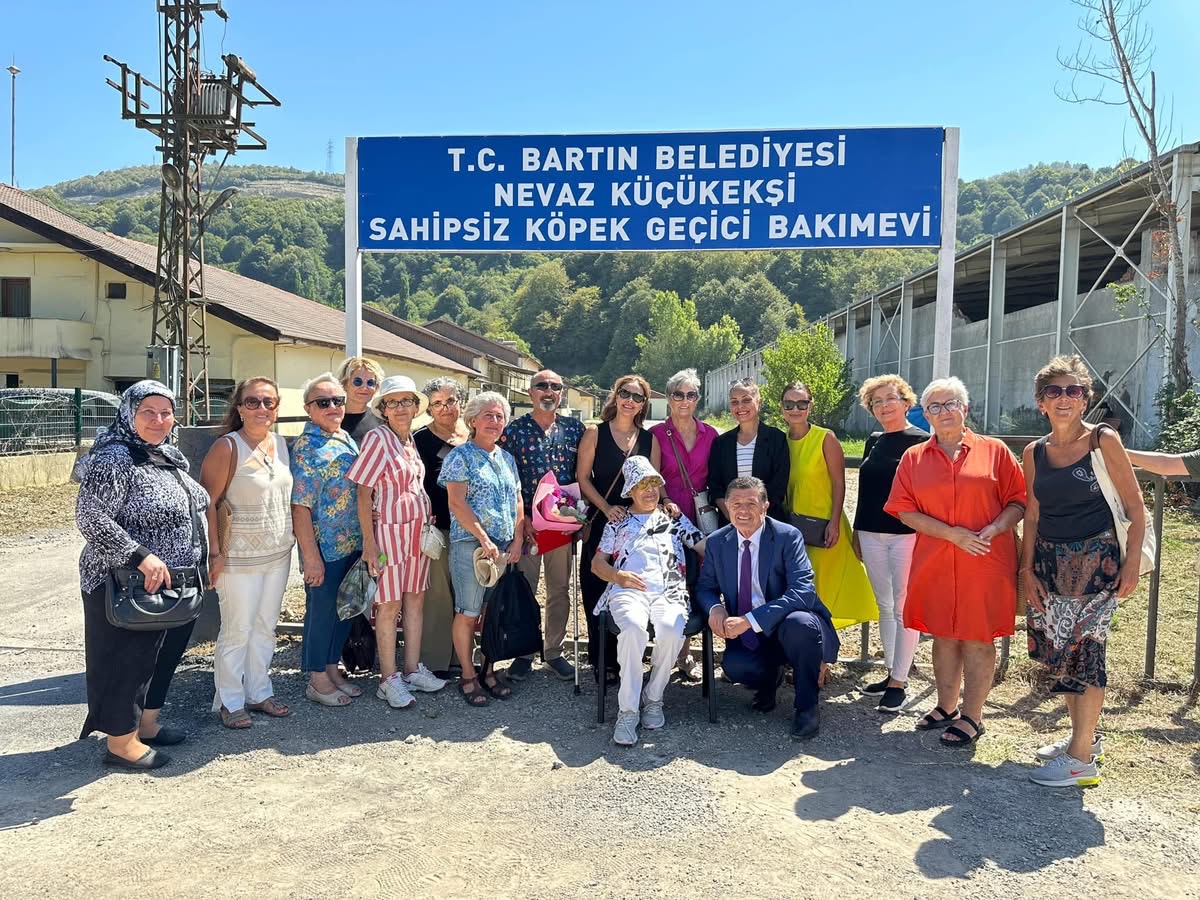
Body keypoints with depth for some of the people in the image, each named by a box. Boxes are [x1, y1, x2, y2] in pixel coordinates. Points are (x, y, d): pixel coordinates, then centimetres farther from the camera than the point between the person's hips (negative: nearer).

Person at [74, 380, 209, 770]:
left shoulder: (169, 457, 10)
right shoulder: (114, 459, -18)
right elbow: (90, 518, -24)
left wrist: (203, 557, 16)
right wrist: (140, 556, -28)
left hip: (172, 584, 9)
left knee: (163, 654, 18)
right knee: (127, 660, 2)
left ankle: (146, 723, 34)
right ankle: (121, 743, 16)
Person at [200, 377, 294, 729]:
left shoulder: (280, 444, 6)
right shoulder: (227, 447, -14)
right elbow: (207, 503, -15)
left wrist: (292, 538, 13)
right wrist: (214, 552, -17)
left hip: (278, 554, 6)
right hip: (240, 557, -6)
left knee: (265, 627, 16)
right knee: (237, 630, 3)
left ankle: (259, 692, 30)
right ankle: (230, 701, 19)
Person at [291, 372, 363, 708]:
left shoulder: (346, 438, 10)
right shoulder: (306, 447, -14)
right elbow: (300, 506, -18)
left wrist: (364, 538, 16)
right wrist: (311, 556, -20)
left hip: (352, 544, 8)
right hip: (325, 548, -8)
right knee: (321, 611, 5)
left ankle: (332, 667, 32)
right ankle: (317, 679, 20)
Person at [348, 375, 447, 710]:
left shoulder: (412, 440, 8)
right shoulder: (377, 438, -11)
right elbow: (364, 494, -12)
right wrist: (369, 542, -16)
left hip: (419, 528, 7)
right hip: (389, 529, -7)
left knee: (415, 600, 12)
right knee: (389, 605, 0)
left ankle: (412, 669, 23)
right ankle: (389, 679, 9)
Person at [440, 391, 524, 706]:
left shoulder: (507, 458, 16)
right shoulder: (462, 455, -3)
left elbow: (517, 502, 16)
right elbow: (456, 502, -12)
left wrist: (517, 540, 3)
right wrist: (484, 539, -16)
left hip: (504, 547, 6)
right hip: (470, 545, -6)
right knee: (468, 613, -1)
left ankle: (490, 670, 22)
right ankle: (468, 676, 11)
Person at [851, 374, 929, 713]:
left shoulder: (922, 441, -5)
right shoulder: (873, 441, 12)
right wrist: (856, 530, 15)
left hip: (908, 534, -6)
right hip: (872, 533, 6)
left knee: (904, 609, 0)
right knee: (884, 606, 13)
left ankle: (899, 682, 8)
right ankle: (891, 673, 23)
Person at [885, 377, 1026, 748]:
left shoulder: (994, 451, 2)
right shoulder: (913, 457, 6)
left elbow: (1018, 501, 2)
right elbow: (905, 511, 0)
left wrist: (993, 530, -15)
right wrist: (951, 533, -12)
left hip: (985, 563, -2)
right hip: (934, 563, 2)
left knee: (977, 638, 4)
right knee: (943, 635, 12)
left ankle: (972, 718, 16)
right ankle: (946, 707, 28)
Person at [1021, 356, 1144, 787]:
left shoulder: (1103, 439, -6)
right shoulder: (1035, 452, 6)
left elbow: (1136, 507, -5)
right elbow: (1032, 515, 10)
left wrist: (1132, 562, -10)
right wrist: (1027, 569, 5)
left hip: (1095, 561, -5)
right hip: (1049, 562, 5)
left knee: (1084, 649, -5)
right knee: (1059, 650, 10)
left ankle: (1082, 759, 4)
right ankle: (1085, 735, 29)